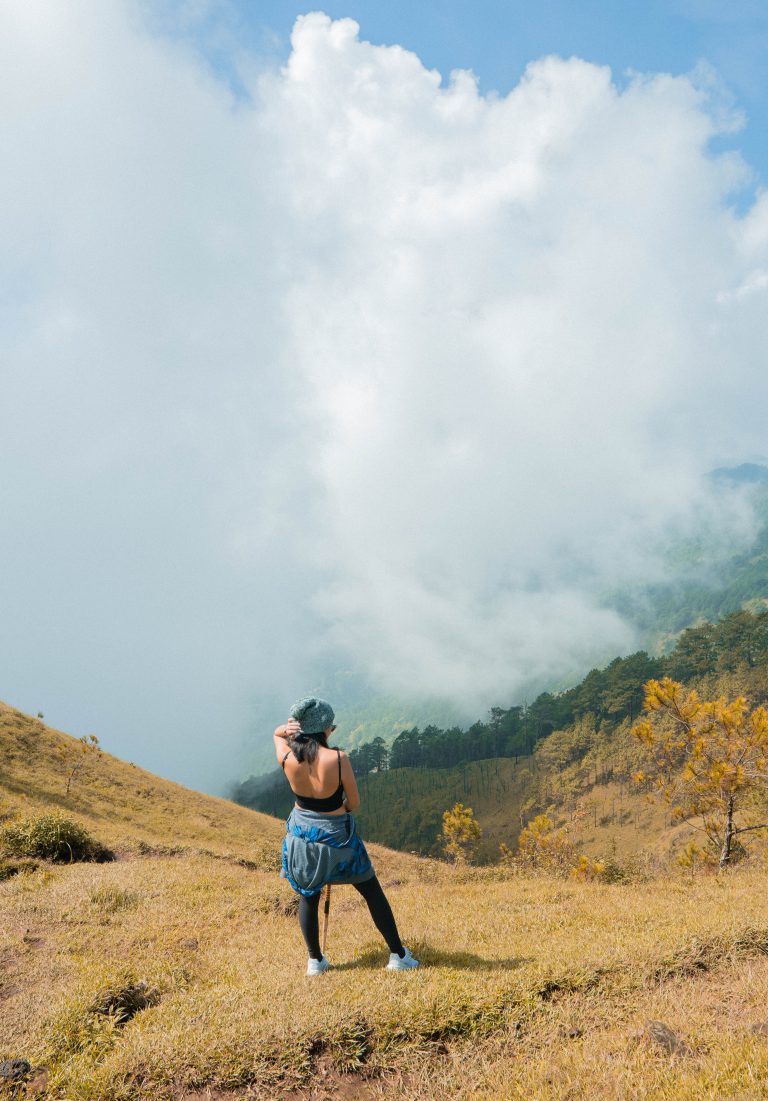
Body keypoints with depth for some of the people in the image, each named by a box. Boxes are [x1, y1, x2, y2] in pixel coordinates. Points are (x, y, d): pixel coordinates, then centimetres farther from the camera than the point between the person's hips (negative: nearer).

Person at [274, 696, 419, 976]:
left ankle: (315, 961, 31)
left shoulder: (287, 758, -16)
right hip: (336, 835, -3)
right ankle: (398, 956, 24)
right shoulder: (338, 759, -25)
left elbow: (276, 733, 9)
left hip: (301, 834, 3)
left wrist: (286, 729, -13)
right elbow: (354, 804, -13)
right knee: (373, 893, 15)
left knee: (308, 897, 23)